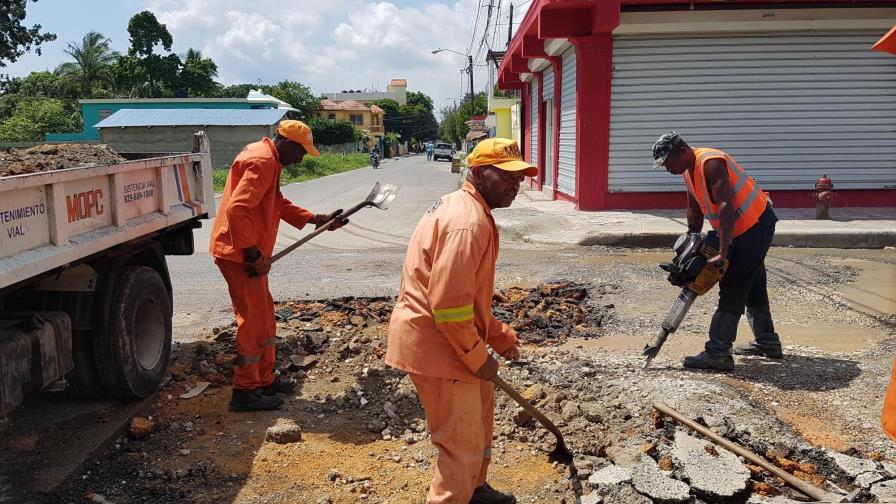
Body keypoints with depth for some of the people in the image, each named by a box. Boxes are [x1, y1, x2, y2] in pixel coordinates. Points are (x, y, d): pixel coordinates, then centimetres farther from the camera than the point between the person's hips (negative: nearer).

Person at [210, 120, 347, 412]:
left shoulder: (269, 160, 16)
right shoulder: (262, 161, -18)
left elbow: (280, 205, 22)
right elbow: (236, 210, -26)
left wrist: (317, 220, 13)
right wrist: (253, 254, -22)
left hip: (250, 253, 11)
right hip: (239, 253, -11)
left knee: (264, 316, 17)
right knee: (253, 319, -4)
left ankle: (265, 379, 28)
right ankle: (245, 392, 6)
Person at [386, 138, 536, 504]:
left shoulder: (466, 210, 12)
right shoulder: (467, 222, -23)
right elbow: (448, 305, -28)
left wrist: (500, 336, 16)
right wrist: (478, 357, -16)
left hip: (449, 336, 11)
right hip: (435, 343, -11)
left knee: (479, 407, 28)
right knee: (463, 445, -2)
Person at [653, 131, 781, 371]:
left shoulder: (711, 163, -25)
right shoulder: (689, 170, 6)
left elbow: (726, 208, -32)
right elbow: (694, 210, 14)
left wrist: (722, 253, -34)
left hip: (756, 224, -10)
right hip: (741, 229, 10)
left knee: (732, 289, -13)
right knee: (752, 286, 19)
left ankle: (718, 354, -14)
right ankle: (768, 342, 32)